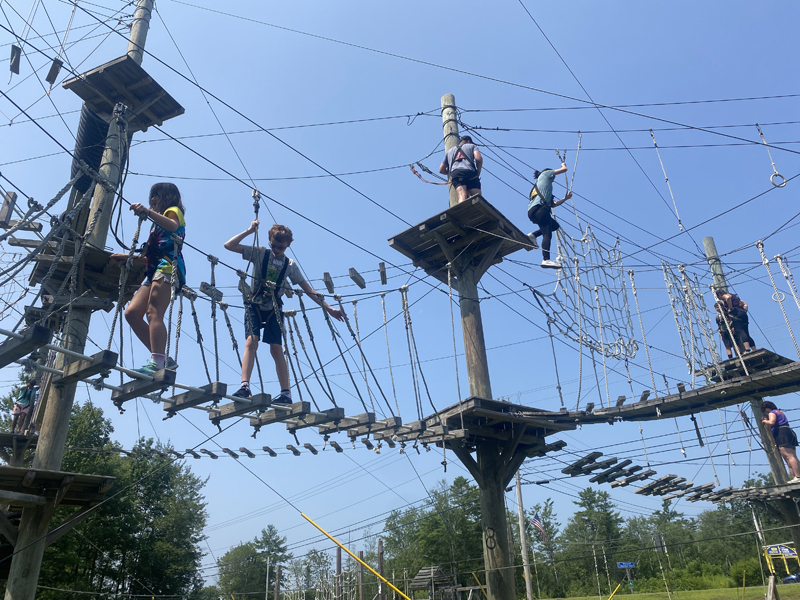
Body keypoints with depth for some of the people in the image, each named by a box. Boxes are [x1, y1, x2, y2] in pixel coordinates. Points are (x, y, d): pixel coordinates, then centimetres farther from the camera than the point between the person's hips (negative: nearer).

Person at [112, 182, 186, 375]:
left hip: (169, 266, -9)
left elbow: (173, 225, -18)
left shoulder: (173, 210, 11)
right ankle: (163, 359, -9)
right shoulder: (159, 221, 35)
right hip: (155, 269, 9)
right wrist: (127, 257, 29)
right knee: (132, 312, -5)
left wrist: (148, 212, -29)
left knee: (153, 313, -23)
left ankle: (157, 363, -34)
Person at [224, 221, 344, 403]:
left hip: (273, 309, 1)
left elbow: (307, 288, 7)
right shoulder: (260, 253, 3)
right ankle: (245, 386, -26)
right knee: (251, 341, -19)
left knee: (276, 349, -6)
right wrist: (249, 231, -10)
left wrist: (328, 308, 2)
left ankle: (286, 393, -5)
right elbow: (229, 245, -3)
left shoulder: (290, 265, 6)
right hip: (254, 305, -1)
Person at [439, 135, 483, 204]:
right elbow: (478, 158, 7)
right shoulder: (472, 146, 29)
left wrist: (450, 172, 54)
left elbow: (441, 170, 36)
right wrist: (478, 173, 16)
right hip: (470, 172, -2)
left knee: (462, 196, -22)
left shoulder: (450, 151, 38)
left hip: (455, 173, 2)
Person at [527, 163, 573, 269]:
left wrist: (565, 198, 33)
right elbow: (564, 169, 19)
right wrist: (563, 164, 41)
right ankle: (546, 260, -30)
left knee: (555, 225, 19)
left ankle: (533, 235, 1)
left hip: (532, 212, 8)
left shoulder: (537, 186, 38)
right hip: (539, 208, -8)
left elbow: (553, 204, 34)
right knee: (547, 234, -16)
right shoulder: (545, 174, 21)